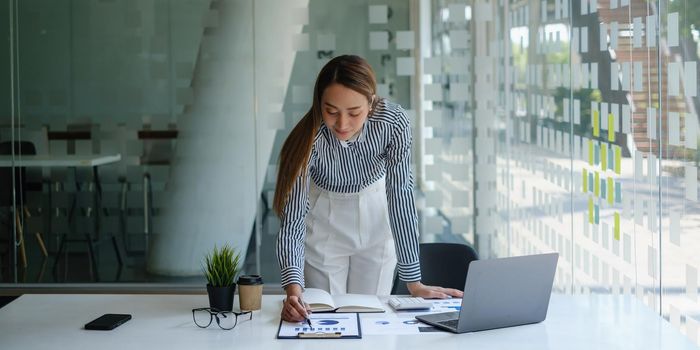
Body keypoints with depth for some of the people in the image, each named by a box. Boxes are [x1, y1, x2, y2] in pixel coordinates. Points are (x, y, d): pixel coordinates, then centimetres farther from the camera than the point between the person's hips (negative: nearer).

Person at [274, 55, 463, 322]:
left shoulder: (393, 123, -30)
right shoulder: (307, 141, -32)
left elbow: (400, 195, -24)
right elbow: (292, 222, -32)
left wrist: (414, 283, -24)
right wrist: (293, 290, -49)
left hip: (375, 222, 1)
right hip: (324, 226, -1)